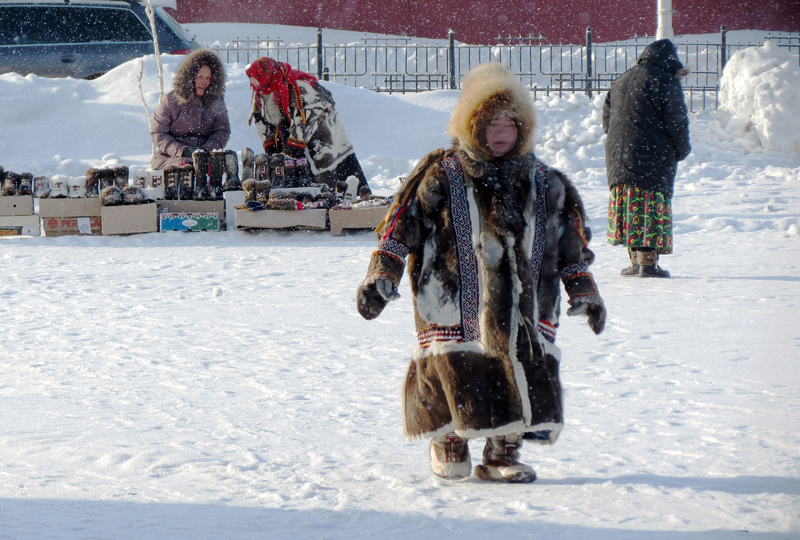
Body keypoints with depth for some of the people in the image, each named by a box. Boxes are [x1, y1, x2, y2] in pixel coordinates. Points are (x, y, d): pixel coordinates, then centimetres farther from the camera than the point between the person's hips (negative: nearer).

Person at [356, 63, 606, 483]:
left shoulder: (543, 184, 12)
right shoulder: (441, 177, 1)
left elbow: (571, 243, 20)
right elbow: (400, 227, 2)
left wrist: (583, 291, 16)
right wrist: (381, 278, -6)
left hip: (523, 308, 3)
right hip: (455, 307, -3)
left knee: (524, 378, -4)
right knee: (457, 376, -6)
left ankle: (503, 452, 10)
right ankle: (449, 447, 18)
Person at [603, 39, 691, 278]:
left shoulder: (621, 82, 17)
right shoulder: (666, 81, -6)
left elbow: (607, 120, 21)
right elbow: (676, 121, -9)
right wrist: (682, 149, 5)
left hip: (618, 155, 7)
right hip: (654, 157, -7)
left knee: (629, 204, 11)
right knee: (652, 205, -5)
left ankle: (636, 259, 13)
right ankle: (648, 261, -10)